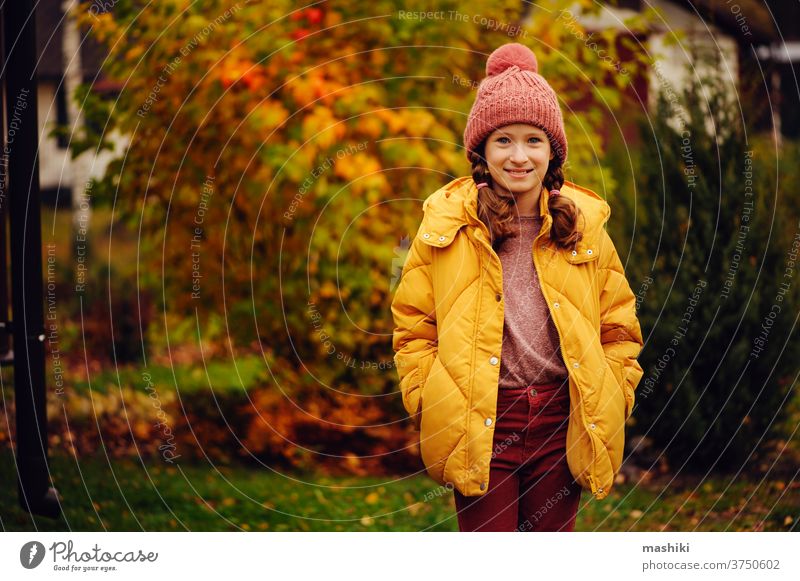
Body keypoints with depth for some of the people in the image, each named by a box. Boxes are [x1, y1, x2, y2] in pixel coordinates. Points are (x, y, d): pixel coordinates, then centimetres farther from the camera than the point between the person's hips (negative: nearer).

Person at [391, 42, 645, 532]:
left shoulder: (584, 228, 5)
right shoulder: (447, 228, 0)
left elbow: (619, 328, 13)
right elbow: (413, 328, 6)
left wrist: (609, 402, 4)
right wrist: (431, 406, -4)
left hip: (561, 424, 2)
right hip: (478, 426, -2)